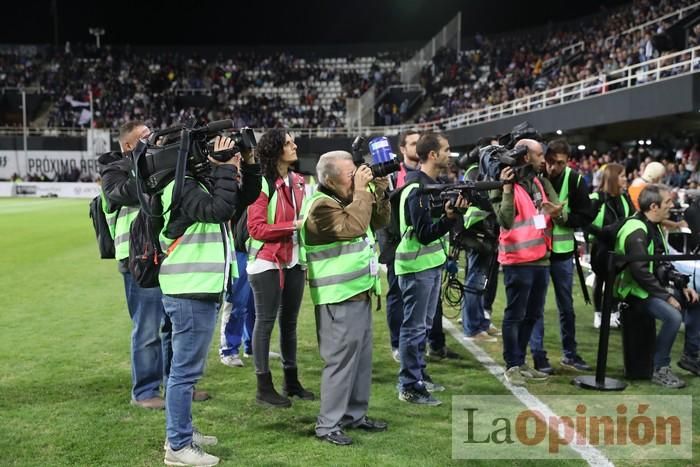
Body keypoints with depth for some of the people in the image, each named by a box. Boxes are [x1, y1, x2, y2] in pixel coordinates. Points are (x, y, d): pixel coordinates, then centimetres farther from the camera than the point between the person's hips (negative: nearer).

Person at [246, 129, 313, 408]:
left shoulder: (298, 182, 11)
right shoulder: (262, 184, -11)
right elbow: (256, 228, -17)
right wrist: (293, 226, -20)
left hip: (294, 260, 7)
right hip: (267, 262, -7)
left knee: (290, 321, 14)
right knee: (265, 322, 1)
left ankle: (291, 381, 26)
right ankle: (264, 387, 10)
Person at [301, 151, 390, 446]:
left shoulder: (346, 198, 14)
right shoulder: (320, 205, -15)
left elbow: (380, 221, 18)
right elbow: (353, 227, -28)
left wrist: (378, 189, 5)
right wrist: (361, 190, -19)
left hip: (358, 291, 10)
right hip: (338, 298, -10)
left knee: (362, 357, 15)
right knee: (341, 360, -6)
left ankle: (354, 414, 26)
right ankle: (327, 425, 3)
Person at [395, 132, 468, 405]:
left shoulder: (433, 185, 12)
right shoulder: (417, 190, -18)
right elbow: (424, 234, -22)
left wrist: (454, 211, 7)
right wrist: (449, 217, -34)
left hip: (432, 264, 10)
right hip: (417, 267, -10)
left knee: (423, 325, 17)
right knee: (414, 327, -3)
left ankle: (419, 375, 29)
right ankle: (409, 387, 5)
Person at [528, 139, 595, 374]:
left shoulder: (575, 180, -6)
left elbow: (586, 217, -4)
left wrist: (562, 216, -19)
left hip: (562, 250, 2)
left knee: (566, 305, 14)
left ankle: (570, 353, 27)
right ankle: (538, 354, 15)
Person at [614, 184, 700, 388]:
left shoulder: (654, 227, 12)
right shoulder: (636, 230, -21)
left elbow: (663, 262, 19)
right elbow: (640, 272, -27)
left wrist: (682, 285, 6)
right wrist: (666, 296, -22)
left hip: (655, 286, 10)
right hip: (636, 291, -10)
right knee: (673, 316, -28)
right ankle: (660, 369, -13)